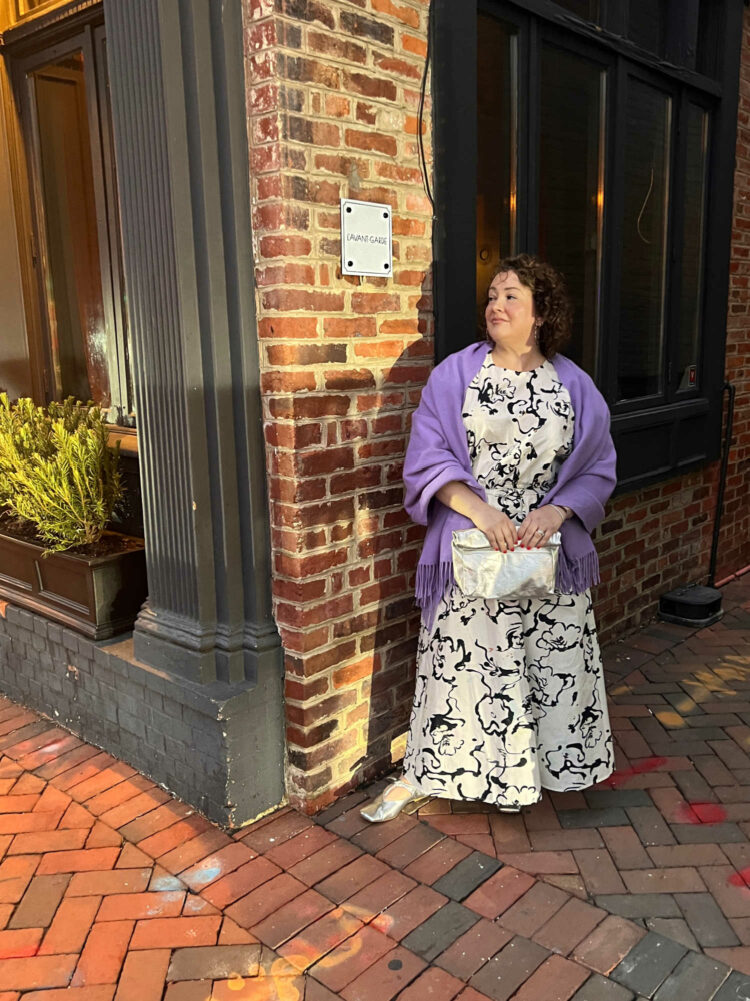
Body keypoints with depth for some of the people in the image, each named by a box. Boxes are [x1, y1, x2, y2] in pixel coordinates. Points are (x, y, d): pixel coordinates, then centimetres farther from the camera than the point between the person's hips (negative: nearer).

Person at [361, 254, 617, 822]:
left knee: (555, 662, 11)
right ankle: (423, 774, 22)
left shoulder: (575, 386, 4)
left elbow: (597, 471, 4)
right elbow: (428, 458, -6)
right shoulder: (454, 375, -1)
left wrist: (555, 512, -14)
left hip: (550, 555, 2)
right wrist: (479, 508, -21)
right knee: (462, 660, 5)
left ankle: (551, 762, 35)